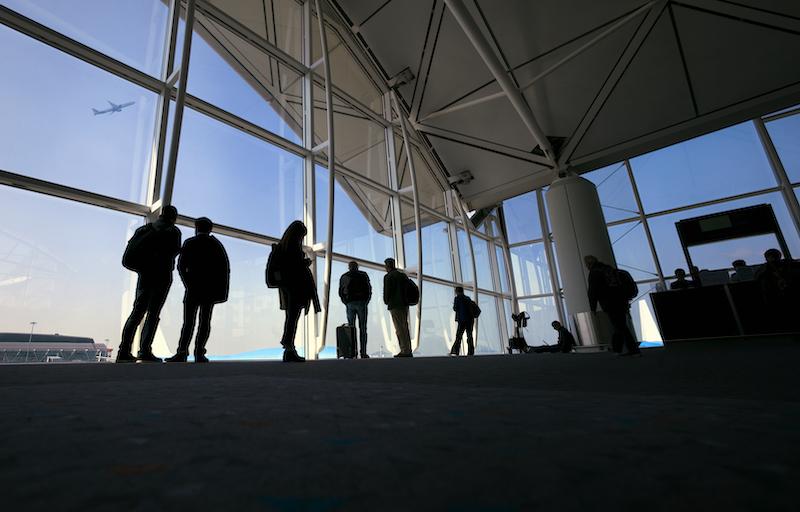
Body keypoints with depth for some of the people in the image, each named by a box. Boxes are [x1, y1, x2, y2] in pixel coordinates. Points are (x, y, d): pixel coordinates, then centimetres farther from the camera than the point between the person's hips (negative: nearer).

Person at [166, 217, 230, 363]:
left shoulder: (189, 243, 5)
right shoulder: (216, 244, 9)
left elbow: (181, 266, -5)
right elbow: (225, 267, 1)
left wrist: (188, 284, 0)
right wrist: (222, 289, 2)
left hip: (193, 288, -1)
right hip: (210, 290, 1)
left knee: (188, 321, 0)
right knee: (205, 321, 0)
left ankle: (182, 352, -12)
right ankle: (199, 353, -8)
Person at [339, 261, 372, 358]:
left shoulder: (343, 277, 12)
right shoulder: (363, 275, 5)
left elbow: (340, 292, 8)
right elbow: (368, 289, -1)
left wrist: (346, 303, 13)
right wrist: (366, 302, 7)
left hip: (349, 304, 2)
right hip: (361, 303, -2)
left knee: (351, 328, 5)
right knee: (362, 328, -1)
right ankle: (363, 353, -5)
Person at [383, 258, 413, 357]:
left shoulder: (388, 277, -7)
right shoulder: (403, 275, 13)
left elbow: (386, 291, -9)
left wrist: (386, 301, 7)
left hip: (395, 305, -7)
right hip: (405, 304, 7)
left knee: (400, 329, -5)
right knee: (405, 328, 12)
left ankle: (405, 351, -6)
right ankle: (408, 351, 15)